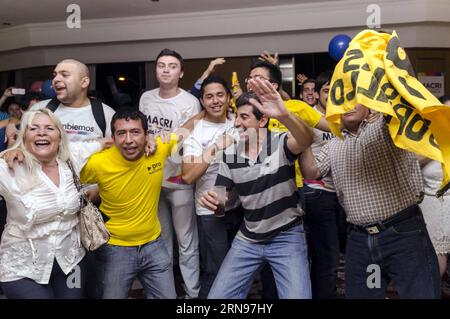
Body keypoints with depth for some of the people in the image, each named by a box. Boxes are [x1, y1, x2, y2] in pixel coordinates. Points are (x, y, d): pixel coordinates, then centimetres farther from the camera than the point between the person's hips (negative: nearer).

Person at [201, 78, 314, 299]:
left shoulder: (281, 144, -15)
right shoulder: (229, 154, -1)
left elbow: (306, 140, -38)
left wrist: (284, 115, -59)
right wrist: (212, 201, -21)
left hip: (286, 237, -4)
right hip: (247, 239, 4)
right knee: (217, 297, 4)